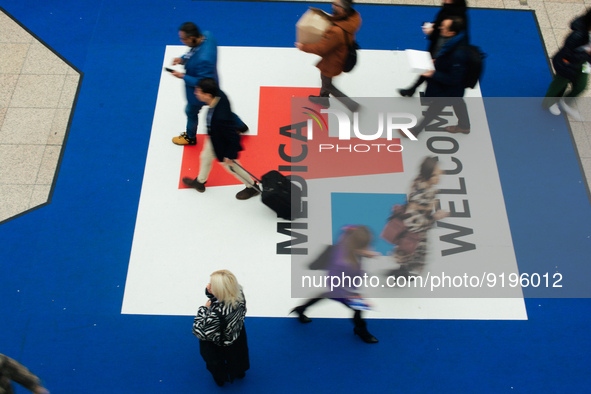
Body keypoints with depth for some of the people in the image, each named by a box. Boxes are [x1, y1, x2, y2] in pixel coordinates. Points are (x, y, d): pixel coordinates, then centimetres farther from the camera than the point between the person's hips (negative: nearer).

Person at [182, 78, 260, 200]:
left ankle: (252, 187, 45)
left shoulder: (221, 117, -46)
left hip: (222, 145, -8)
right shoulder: (218, 94, -24)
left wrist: (229, 156, -19)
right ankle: (200, 182, 58)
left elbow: (233, 139, -33)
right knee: (205, 157, 29)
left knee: (230, 166, 19)